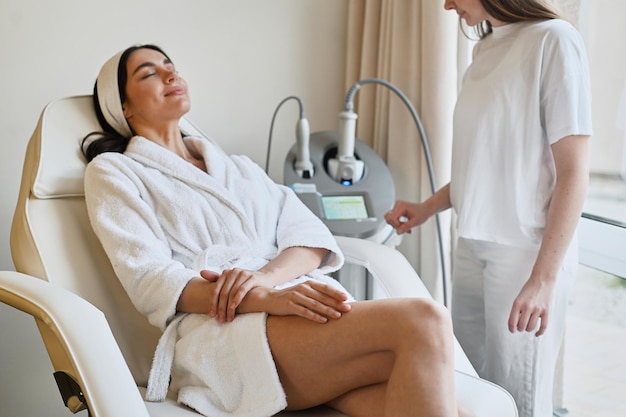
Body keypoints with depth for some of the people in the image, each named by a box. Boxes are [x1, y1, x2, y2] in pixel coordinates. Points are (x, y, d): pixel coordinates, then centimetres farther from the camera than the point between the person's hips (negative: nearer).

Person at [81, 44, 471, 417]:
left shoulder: (239, 167, 30)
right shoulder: (113, 172, 15)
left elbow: (313, 236, 15)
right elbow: (150, 280, -2)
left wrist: (267, 275, -10)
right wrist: (265, 300, -19)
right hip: (223, 328, -4)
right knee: (423, 323, -29)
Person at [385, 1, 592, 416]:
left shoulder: (553, 41, -11)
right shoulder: (486, 49, 11)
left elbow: (573, 173, -13)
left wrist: (544, 278, -16)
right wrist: (428, 208, 15)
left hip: (525, 251, -6)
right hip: (472, 245, 7)